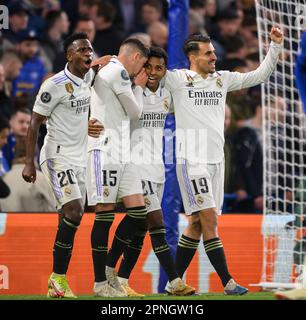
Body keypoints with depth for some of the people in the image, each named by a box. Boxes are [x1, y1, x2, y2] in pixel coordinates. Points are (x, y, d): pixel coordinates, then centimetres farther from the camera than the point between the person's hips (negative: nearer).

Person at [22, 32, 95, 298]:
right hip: (58, 156, -8)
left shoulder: (88, 78, 8)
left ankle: (58, 282, 8)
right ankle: (58, 279, -15)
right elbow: (34, 123, -12)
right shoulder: (55, 85, -14)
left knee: (72, 219, 5)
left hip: (79, 158, 8)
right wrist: (29, 163, -16)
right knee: (74, 211, -20)